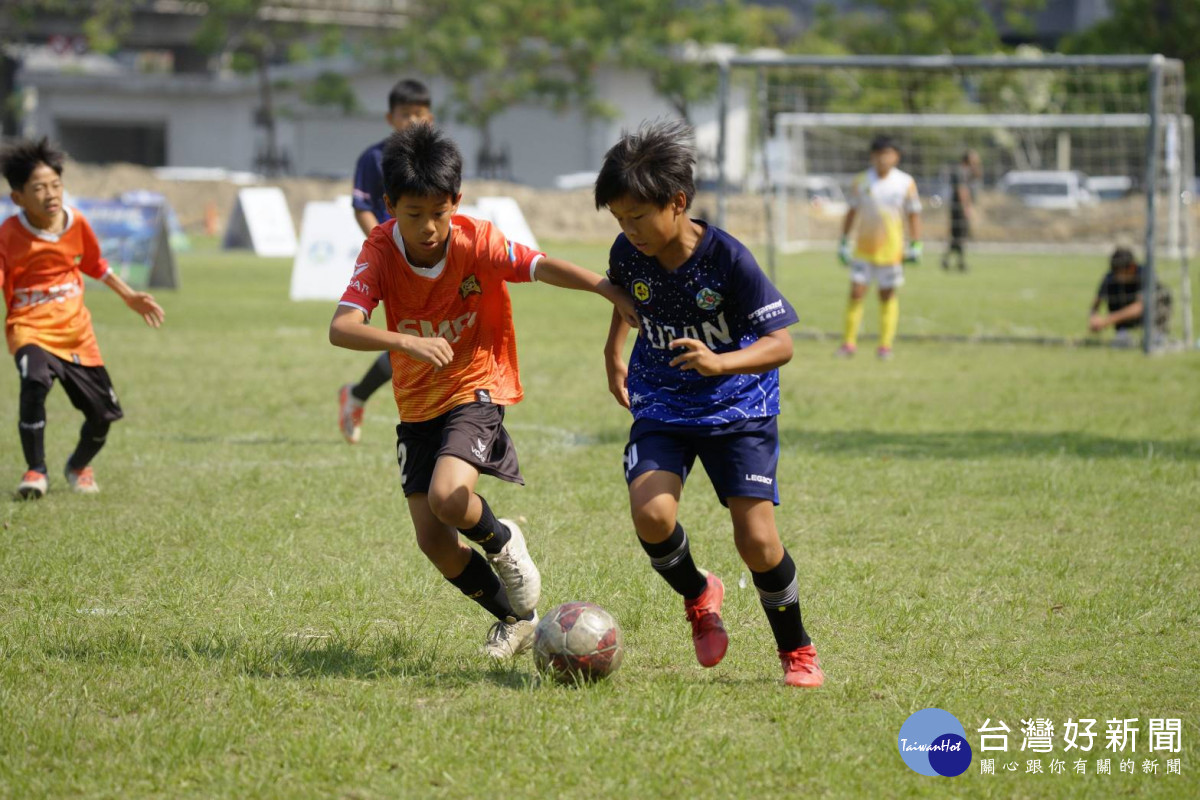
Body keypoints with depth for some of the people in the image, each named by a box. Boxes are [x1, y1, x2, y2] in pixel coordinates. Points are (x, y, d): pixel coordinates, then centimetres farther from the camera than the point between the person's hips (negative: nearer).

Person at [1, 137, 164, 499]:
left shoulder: (76, 223, -1)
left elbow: (94, 265, 17)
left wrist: (129, 296, 22)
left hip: (76, 331, 4)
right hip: (30, 329, -4)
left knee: (104, 412, 5)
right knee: (35, 381, -35)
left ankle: (79, 466, 39)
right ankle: (36, 470, -16)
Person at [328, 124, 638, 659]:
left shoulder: (475, 242, -18)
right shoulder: (380, 252, -16)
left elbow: (542, 267, -28)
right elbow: (341, 328, -28)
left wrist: (611, 291, -45)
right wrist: (406, 342, -45)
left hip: (475, 390, -3)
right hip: (417, 408, 3)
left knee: (447, 499, -28)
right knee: (432, 540, 0)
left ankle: (504, 543, 7)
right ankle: (515, 619, 23)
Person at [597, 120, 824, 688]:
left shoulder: (727, 259, -21)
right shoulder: (628, 254, -8)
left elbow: (780, 343, -22)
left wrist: (720, 362, -38)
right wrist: (614, 353, 13)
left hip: (737, 409, -3)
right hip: (661, 407, 3)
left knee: (756, 537, -11)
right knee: (650, 512, -23)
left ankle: (796, 649, 14)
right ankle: (698, 596, 9)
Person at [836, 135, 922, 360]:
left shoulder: (905, 183, -2)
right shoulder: (861, 181, 1)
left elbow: (914, 215, 3)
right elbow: (852, 212, 8)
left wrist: (915, 246, -3)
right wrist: (844, 242, 6)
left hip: (891, 248, -1)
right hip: (863, 247, 1)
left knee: (888, 295, 4)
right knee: (856, 293, -3)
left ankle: (885, 345, 11)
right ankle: (849, 342, 5)